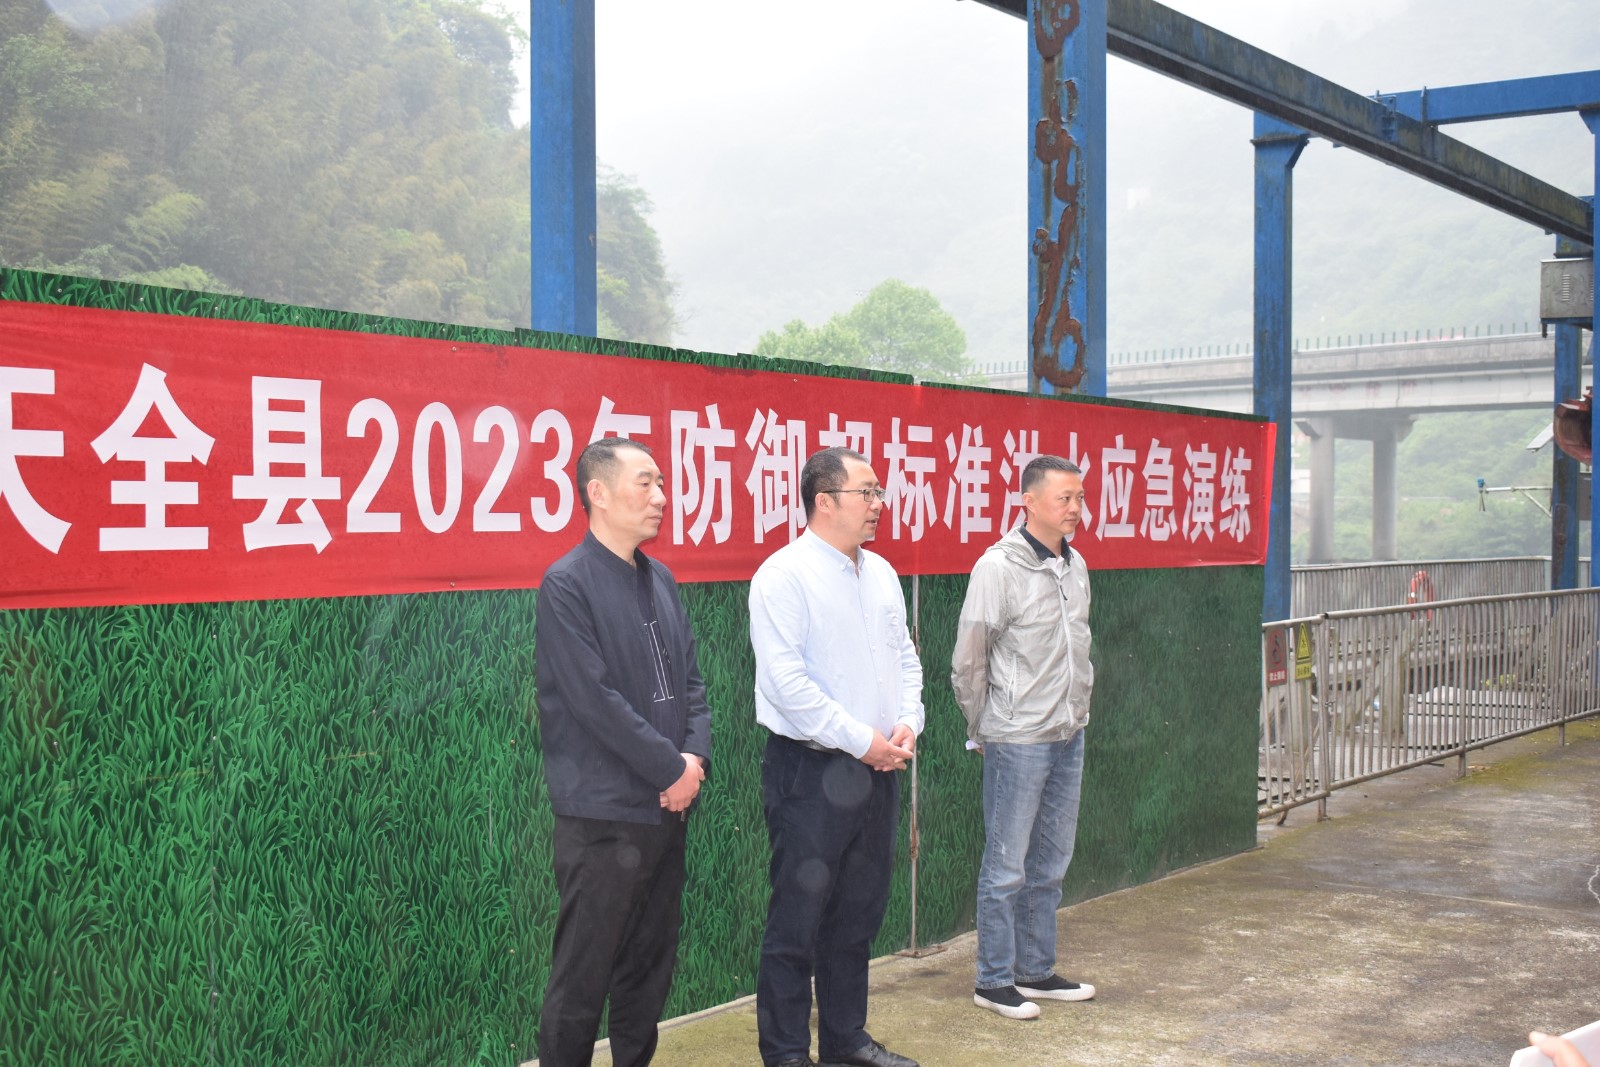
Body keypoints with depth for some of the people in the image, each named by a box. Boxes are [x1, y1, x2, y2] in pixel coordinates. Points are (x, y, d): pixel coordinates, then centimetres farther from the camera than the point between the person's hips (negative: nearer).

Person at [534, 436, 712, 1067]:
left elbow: (690, 680, 13)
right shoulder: (567, 585, -12)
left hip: (666, 808, 7)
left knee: (649, 966, 15)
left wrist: (696, 756, -4)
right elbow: (596, 700, -18)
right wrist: (673, 768, -13)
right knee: (583, 975, 0)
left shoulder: (660, 581, 11)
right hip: (602, 817, -7)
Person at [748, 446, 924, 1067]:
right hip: (811, 773, -8)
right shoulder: (784, 576, -13)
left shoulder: (880, 574, 12)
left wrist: (908, 724, 0)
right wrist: (862, 740, -17)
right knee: (798, 918, 0)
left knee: (860, 911, 16)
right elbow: (786, 681, -19)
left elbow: (904, 657, 18)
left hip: (877, 769, 8)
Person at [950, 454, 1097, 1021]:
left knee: (1050, 864, 15)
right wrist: (984, 731, -1)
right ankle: (994, 981, 12)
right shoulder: (999, 567, -13)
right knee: (1007, 867, 1)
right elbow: (967, 664, -9)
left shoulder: (1075, 565, 9)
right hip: (1018, 741, -7)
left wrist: (1077, 712, 14)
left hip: (1068, 738, 7)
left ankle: (1037, 971, 27)